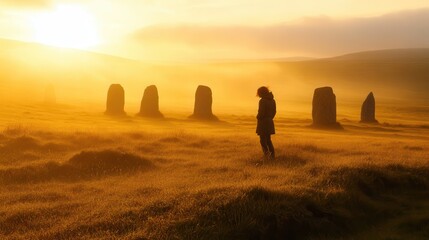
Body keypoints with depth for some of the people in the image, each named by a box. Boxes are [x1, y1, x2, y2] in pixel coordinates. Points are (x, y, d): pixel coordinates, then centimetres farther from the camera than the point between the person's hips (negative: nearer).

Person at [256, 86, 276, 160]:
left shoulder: (262, 101, -17)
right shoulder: (272, 100, 7)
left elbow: (261, 113, -20)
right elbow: (274, 112, 12)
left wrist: (258, 117, 0)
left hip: (263, 122, -7)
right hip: (270, 122, 7)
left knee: (263, 140, 0)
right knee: (268, 139, 18)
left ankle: (267, 155, -9)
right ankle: (272, 154, 14)